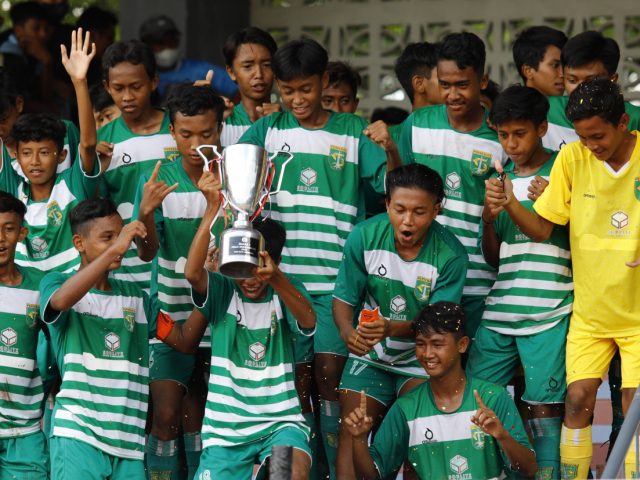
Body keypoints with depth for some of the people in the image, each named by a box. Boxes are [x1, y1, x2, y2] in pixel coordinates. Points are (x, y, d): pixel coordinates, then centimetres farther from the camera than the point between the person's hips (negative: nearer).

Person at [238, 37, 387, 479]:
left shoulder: (352, 130, 6)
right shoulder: (269, 129, 8)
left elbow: (392, 183, 1)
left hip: (335, 276, -1)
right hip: (282, 273, 1)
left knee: (329, 371, -4)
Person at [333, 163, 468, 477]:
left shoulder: (450, 256, -19)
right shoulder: (364, 237, -12)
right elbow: (344, 298, -6)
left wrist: (392, 328, -37)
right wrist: (347, 331, -29)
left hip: (420, 357, -2)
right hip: (371, 354, 2)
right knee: (351, 430, -10)